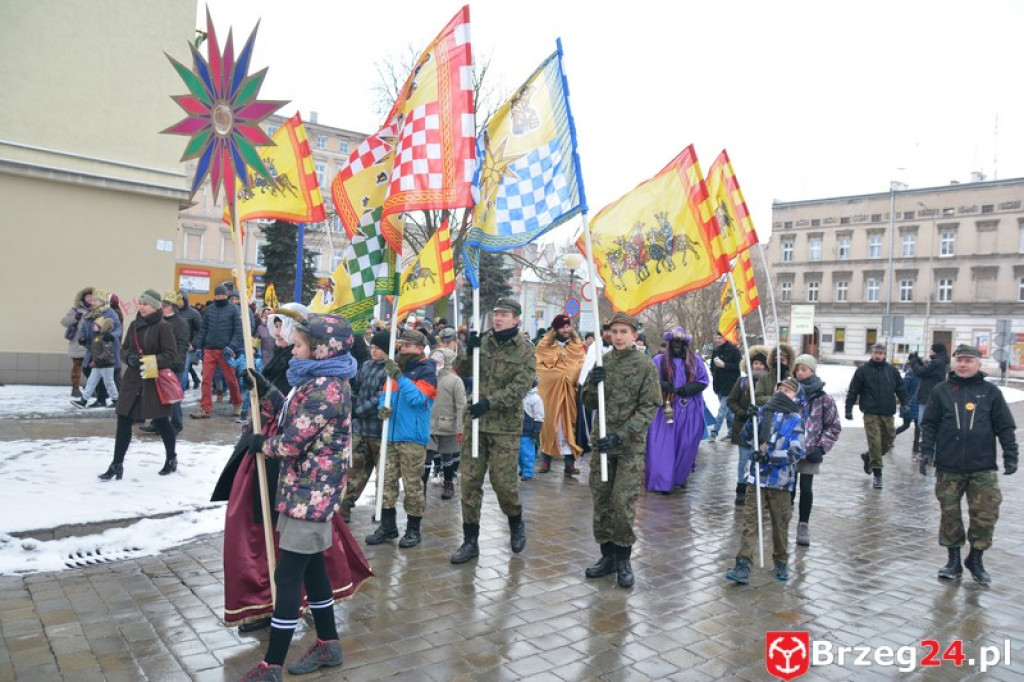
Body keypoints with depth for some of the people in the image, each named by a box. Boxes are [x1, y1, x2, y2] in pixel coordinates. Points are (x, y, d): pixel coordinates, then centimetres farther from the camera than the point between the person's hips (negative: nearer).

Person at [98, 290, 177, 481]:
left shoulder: (163, 326, -10)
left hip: (155, 381, -5)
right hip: (133, 379, 5)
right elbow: (124, 348, 14)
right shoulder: (134, 325, 8)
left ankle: (171, 458, 26)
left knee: (160, 421, 6)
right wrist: (129, 357, -7)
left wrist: (152, 361, -25)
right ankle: (117, 464, 9)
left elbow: (171, 353, -12)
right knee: (123, 421, 2)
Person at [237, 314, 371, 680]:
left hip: (310, 493, -10)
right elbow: (292, 417, 17)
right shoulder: (319, 381, 11)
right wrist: (263, 390, 12)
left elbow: (292, 441, -22)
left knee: (288, 575, -2)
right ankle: (328, 644, 32)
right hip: (308, 489, 10)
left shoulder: (326, 388, -22)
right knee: (312, 567, 18)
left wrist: (260, 444, -3)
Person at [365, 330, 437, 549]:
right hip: (392, 436, 7)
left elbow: (418, 398, -19)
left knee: (412, 484, 1)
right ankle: (387, 525, 19)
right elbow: (386, 394, 17)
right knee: (386, 481, 9)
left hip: (413, 438, -6)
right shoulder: (397, 367, 14)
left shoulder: (426, 370, -6)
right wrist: (382, 407, -6)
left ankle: (413, 529, 12)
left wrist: (399, 377, -25)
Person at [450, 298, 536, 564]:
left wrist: (490, 402, -22)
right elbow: (461, 370, 4)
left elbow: (520, 387, -13)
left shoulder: (525, 350, -4)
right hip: (475, 420, 3)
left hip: (505, 425, -3)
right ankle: (470, 540, 15)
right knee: (470, 481, 4)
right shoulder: (482, 340, 6)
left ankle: (516, 524, 31)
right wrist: (468, 350, -15)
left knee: (504, 481, 0)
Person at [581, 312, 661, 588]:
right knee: (601, 500, 9)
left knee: (623, 502, -6)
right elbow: (589, 403, 10)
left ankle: (623, 560, 11)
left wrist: (619, 436, -19)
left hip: (630, 444, -4)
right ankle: (607, 556, 23)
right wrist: (593, 384, -13)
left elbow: (648, 408, -9)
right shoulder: (602, 362, 7)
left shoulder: (645, 365, -5)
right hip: (602, 441, 4)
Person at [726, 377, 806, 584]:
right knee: (750, 521, 0)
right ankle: (743, 565, 2)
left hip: (781, 481, -2)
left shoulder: (796, 421, -4)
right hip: (757, 476, 2)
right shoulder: (763, 412, 3)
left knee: (780, 524, 12)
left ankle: (781, 562, 32)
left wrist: (771, 455, -22)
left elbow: (796, 452, -11)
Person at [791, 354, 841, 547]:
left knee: (806, 489, 2)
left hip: (810, 453, -1)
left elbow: (834, 426, 1)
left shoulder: (824, 398, -3)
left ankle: (803, 525, 18)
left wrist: (821, 448, -8)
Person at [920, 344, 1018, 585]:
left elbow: (1005, 427, 5)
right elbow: (929, 423, 5)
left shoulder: (991, 392, 4)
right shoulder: (941, 391, 4)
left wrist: (1010, 456, 0)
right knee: (949, 514, 7)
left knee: (986, 513, -1)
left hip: (983, 468, 0)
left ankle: (976, 559, 19)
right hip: (948, 468, 0)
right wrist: (927, 450, -4)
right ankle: (954, 560, 22)